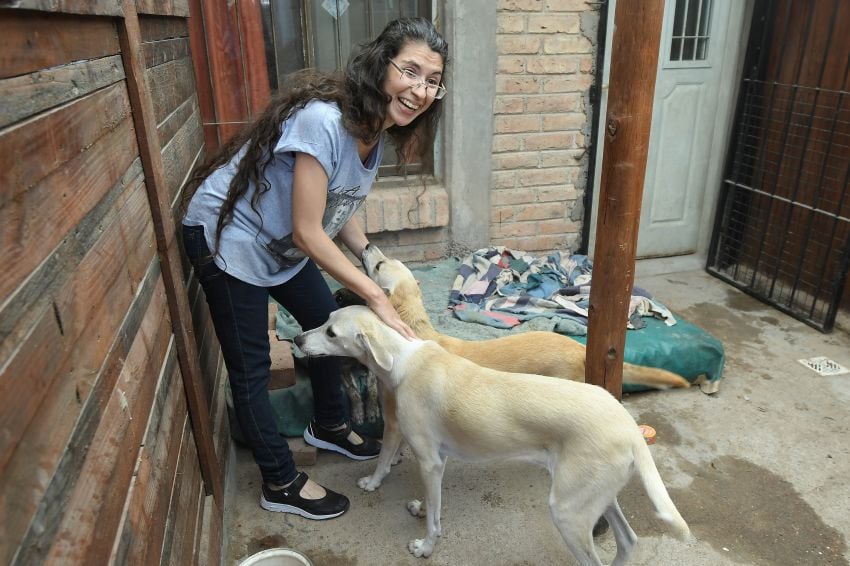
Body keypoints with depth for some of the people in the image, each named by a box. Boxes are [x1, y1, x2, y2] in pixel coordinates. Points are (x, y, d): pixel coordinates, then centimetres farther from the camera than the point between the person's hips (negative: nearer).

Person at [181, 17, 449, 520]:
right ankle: (281, 484, 22)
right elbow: (308, 233, -30)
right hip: (228, 238, -9)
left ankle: (330, 426, 42)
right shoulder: (323, 120, -32)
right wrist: (376, 295, -25)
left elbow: (338, 207, 4)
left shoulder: (377, 129, -5)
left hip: (280, 242, 9)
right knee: (251, 369, 2)